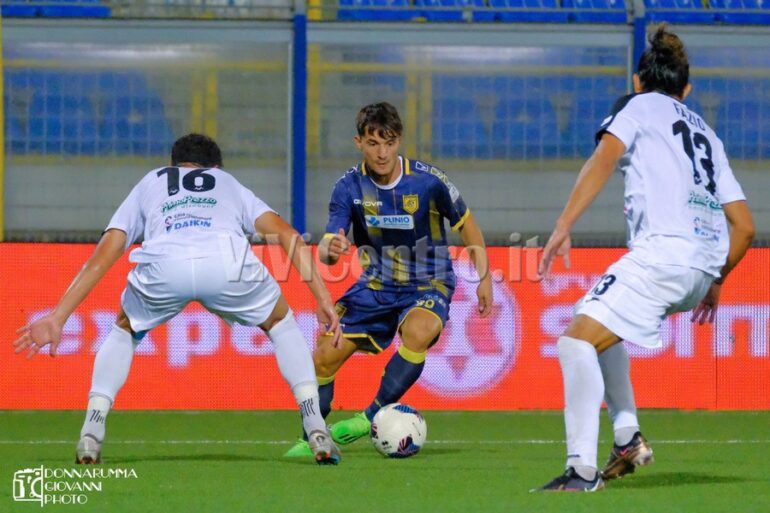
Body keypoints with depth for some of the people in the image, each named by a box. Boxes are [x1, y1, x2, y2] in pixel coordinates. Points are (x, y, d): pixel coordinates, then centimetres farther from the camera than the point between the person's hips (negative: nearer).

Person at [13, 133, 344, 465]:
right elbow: (288, 235, 22)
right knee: (281, 323, 29)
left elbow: (102, 258, 29)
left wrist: (57, 318, 27)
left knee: (124, 332, 32)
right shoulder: (230, 183, 39)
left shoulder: (149, 183, 39)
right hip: (228, 261, 0)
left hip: (163, 266, 0)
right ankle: (317, 435, 16)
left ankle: (90, 437, 15)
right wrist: (323, 299, 20)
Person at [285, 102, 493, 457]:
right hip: (377, 285, 3)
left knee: (416, 333, -35)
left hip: (428, 284, -3)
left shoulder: (428, 181, -17)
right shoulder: (349, 187, -12)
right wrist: (330, 251, -42)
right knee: (325, 355, -6)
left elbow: (465, 224, 0)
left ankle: (373, 416, -18)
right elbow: (326, 250, -17)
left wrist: (484, 278, 1)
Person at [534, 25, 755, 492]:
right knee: (600, 327, 28)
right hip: (706, 262, 8)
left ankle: (583, 470, -27)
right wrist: (716, 282, 37)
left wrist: (564, 225, -15)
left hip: (664, 250, -8)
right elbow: (744, 227, 25)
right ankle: (628, 438, 16)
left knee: (578, 342, -14)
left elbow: (605, 157, -8)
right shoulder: (707, 134, 29)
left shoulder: (639, 105, 13)